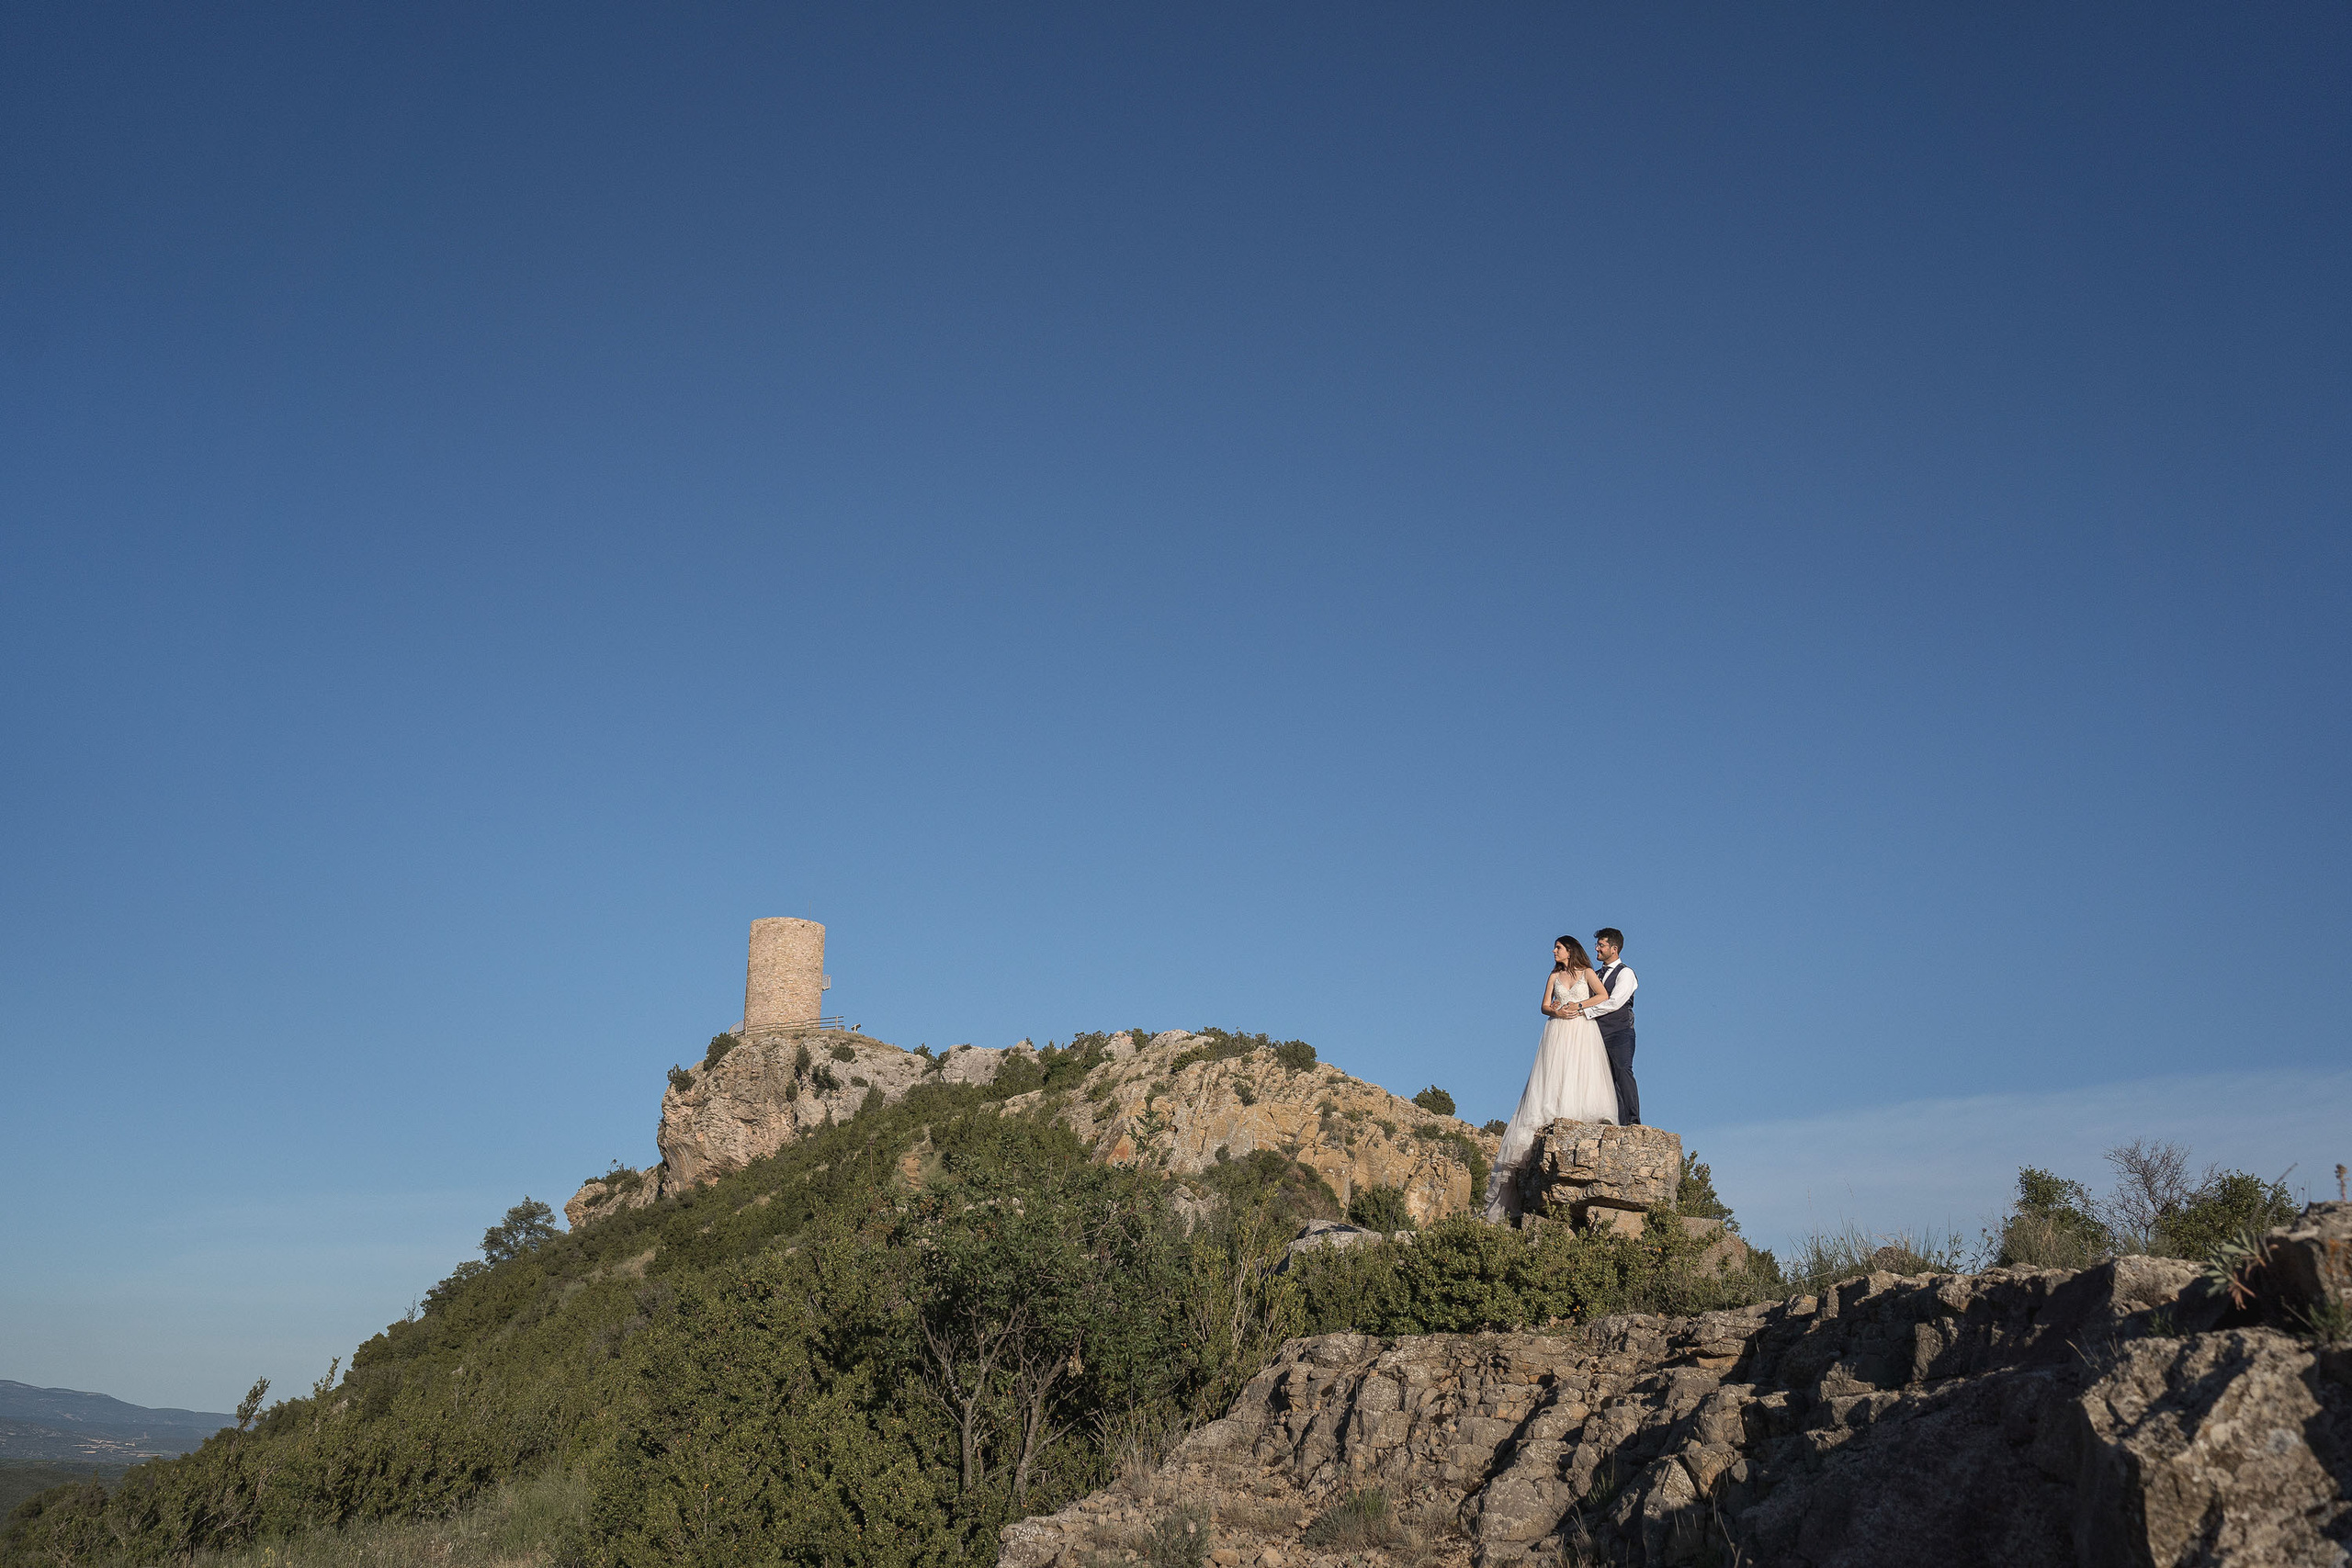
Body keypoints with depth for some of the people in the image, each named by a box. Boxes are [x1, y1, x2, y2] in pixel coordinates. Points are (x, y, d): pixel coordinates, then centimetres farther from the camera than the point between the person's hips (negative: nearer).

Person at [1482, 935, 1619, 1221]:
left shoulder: (1586, 972, 8)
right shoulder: (1554, 976, 17)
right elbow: (1544, 1006, 11)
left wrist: (1578, 1006, -11)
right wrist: (1557, 1011, -10)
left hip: (1582, 1029, -3)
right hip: (1557, 1031, 3)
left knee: (1580, 1070, -13)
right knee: (1555, 1072, -9)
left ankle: (1576, 1112, -18)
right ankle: (1555, 1115, -14)